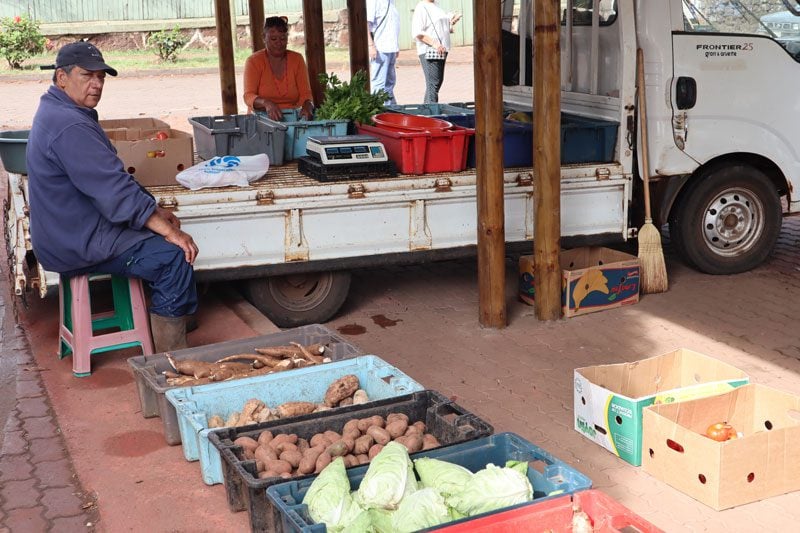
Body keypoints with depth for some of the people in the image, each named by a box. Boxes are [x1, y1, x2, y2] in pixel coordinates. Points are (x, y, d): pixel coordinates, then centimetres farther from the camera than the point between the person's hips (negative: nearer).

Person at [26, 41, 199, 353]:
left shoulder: (56, 113, 13)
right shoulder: (70, 126, -23)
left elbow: (109, 180, 17)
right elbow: (115, 190, -26)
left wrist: (156, 212, 10)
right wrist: (169, 231, -22)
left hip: (73, 230, 11)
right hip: (78, 243, -11)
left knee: (162, 234, 14)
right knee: (174, 256, -19)